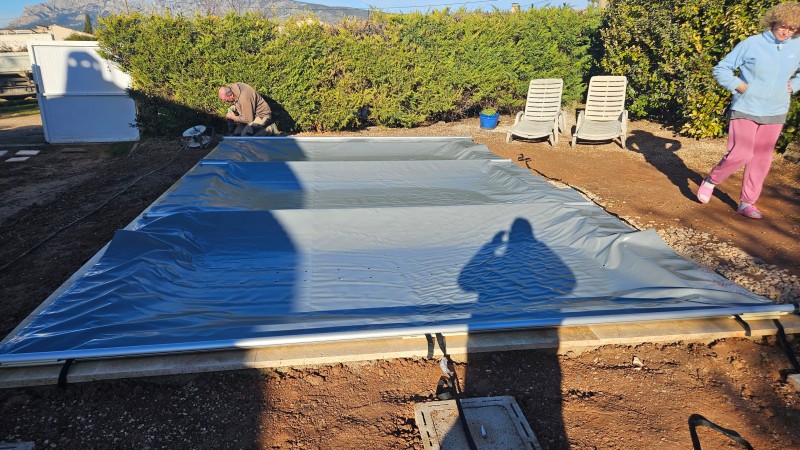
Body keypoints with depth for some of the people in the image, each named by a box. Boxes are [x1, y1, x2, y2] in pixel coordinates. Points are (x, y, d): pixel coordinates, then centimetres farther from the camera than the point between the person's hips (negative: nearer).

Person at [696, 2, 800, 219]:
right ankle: (711, 181, 14)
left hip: (775, 113, 5)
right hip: (745, 109, -5)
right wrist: (738, 85, -14)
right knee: (740, 154, -13)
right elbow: (721, 69, -5)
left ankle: (747, 202, 16)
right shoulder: (751, 44, -9)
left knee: (762, 159, 6)